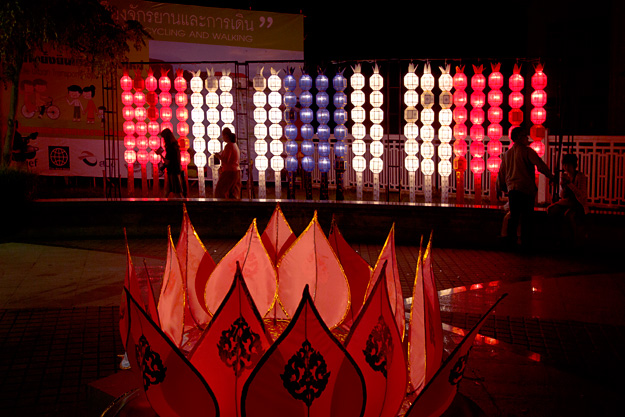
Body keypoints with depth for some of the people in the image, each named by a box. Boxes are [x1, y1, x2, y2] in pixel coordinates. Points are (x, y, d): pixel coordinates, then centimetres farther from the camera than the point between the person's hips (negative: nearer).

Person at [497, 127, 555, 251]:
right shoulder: (526, 151, -5)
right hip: (526, 189, -5)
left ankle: (510, 240, 8)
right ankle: (526, 244, 2)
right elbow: (540, 165, -11)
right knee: (527, 217, 1)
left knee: (513, 216, 11)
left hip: (512, 189, 5)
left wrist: (501, 188, 31)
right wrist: (550, 176, 1)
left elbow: (501, 173, 20)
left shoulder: (507, 153, 14)